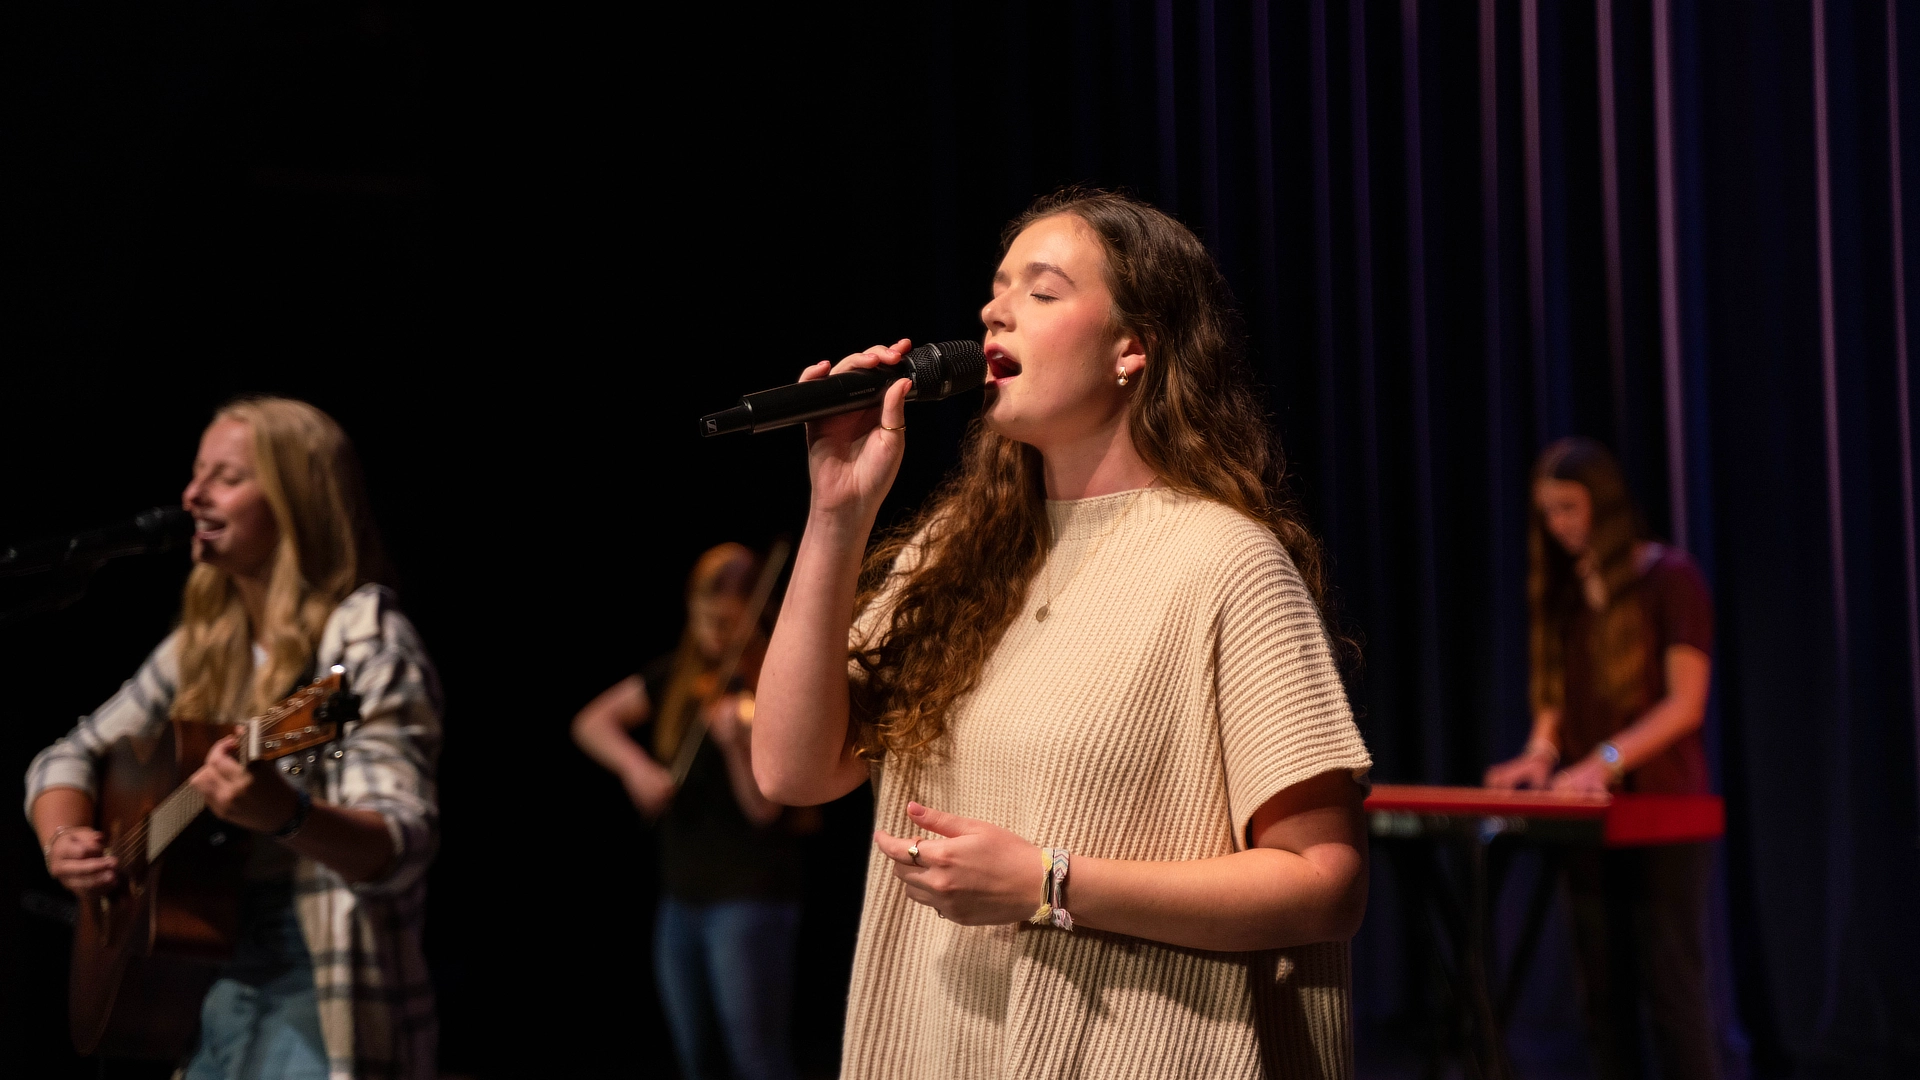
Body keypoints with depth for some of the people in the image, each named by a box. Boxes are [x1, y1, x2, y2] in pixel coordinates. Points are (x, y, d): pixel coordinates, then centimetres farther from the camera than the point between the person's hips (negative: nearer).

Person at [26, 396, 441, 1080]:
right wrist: (63, 842, -4)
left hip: (317, 1004, -6)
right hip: (205, 992, 6)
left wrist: (286, 816, -41)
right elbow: (72, 757, 17)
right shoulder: (205, 646, 10)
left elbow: (403, 848, -22)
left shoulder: (366, 645, -11)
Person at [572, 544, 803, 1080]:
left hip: (750, 895, -6)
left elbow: (764, 807, -15)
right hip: (682, 895, 6)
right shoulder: (677, 678, 9)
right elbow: (591, 723, 11)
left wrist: (738, 744, -33)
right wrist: (634, 764, -8)